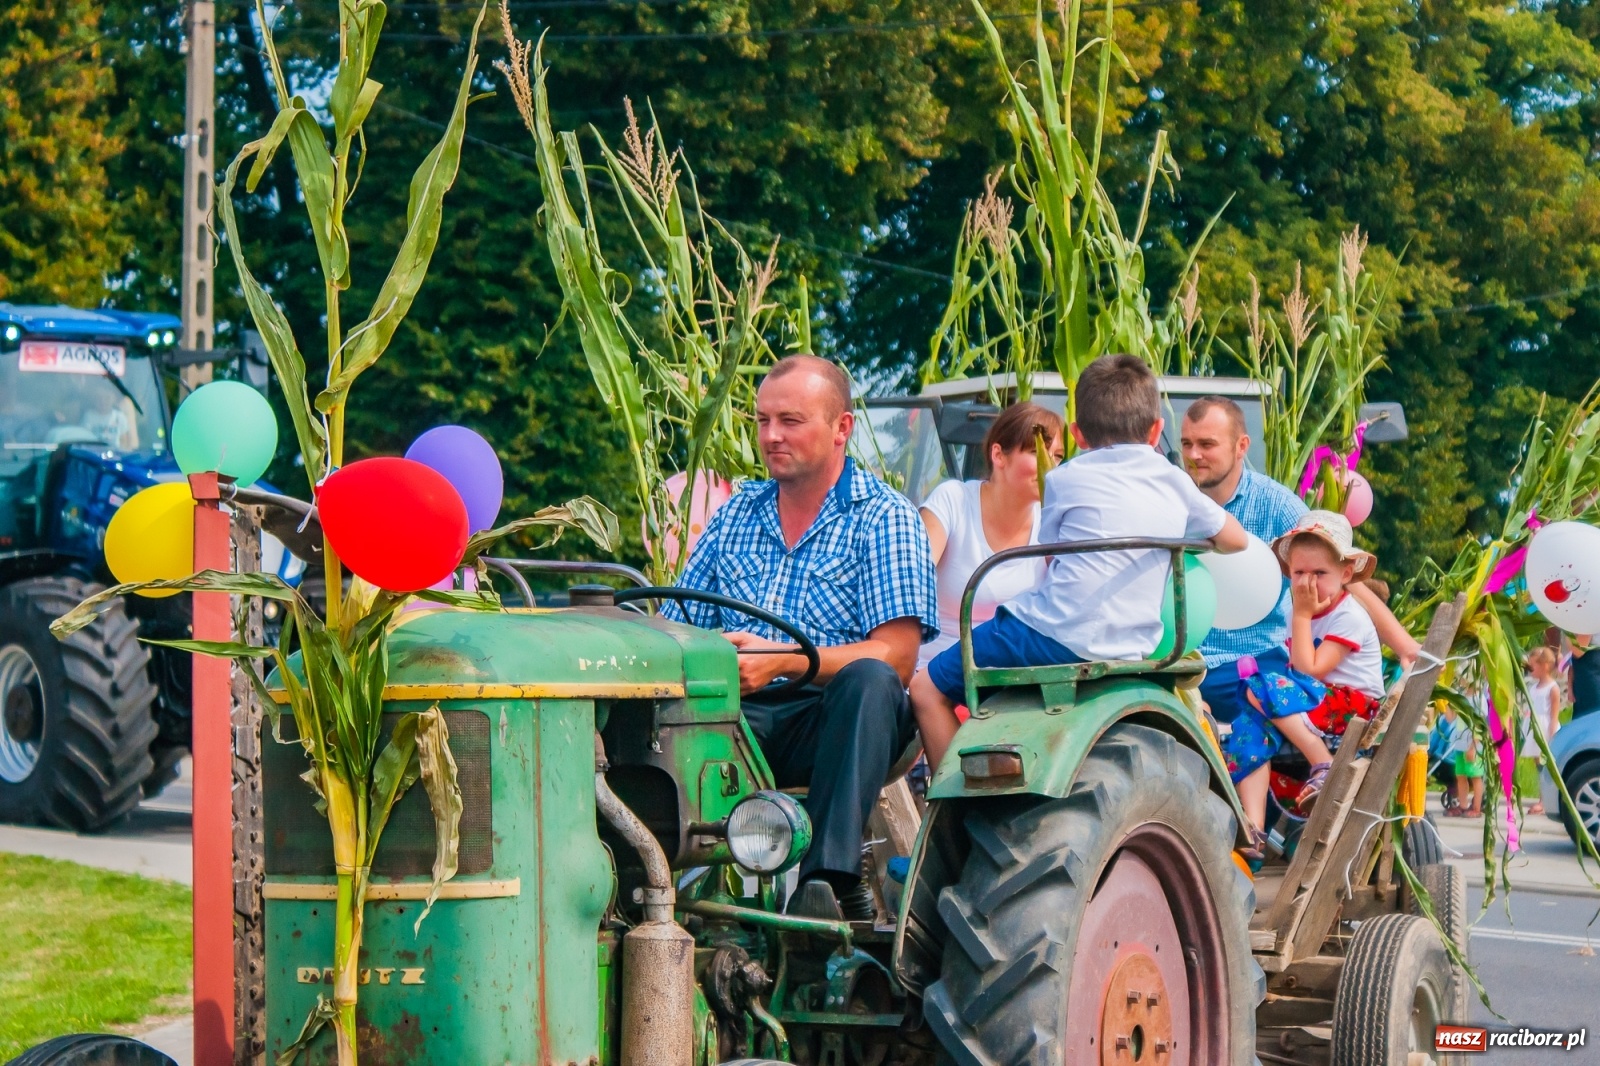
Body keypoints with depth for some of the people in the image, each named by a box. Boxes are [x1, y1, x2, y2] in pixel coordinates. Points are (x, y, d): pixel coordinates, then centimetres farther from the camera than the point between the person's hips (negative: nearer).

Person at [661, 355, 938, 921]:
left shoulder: (885, 518, 3)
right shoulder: (737, 513, 19)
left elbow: (895, 656, -10)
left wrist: (781, 660, -24)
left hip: (834, 720, -3)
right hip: (739, 716, 3)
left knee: (871, 680, -37)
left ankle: (831, 879, -46)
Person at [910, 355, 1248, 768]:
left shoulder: (1066, 479, 3)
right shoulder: (1176, 485, 12)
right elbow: (1235, 539, 26)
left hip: (1054, 637, -5)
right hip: (1131, 652, 5)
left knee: (928, 688, 6)